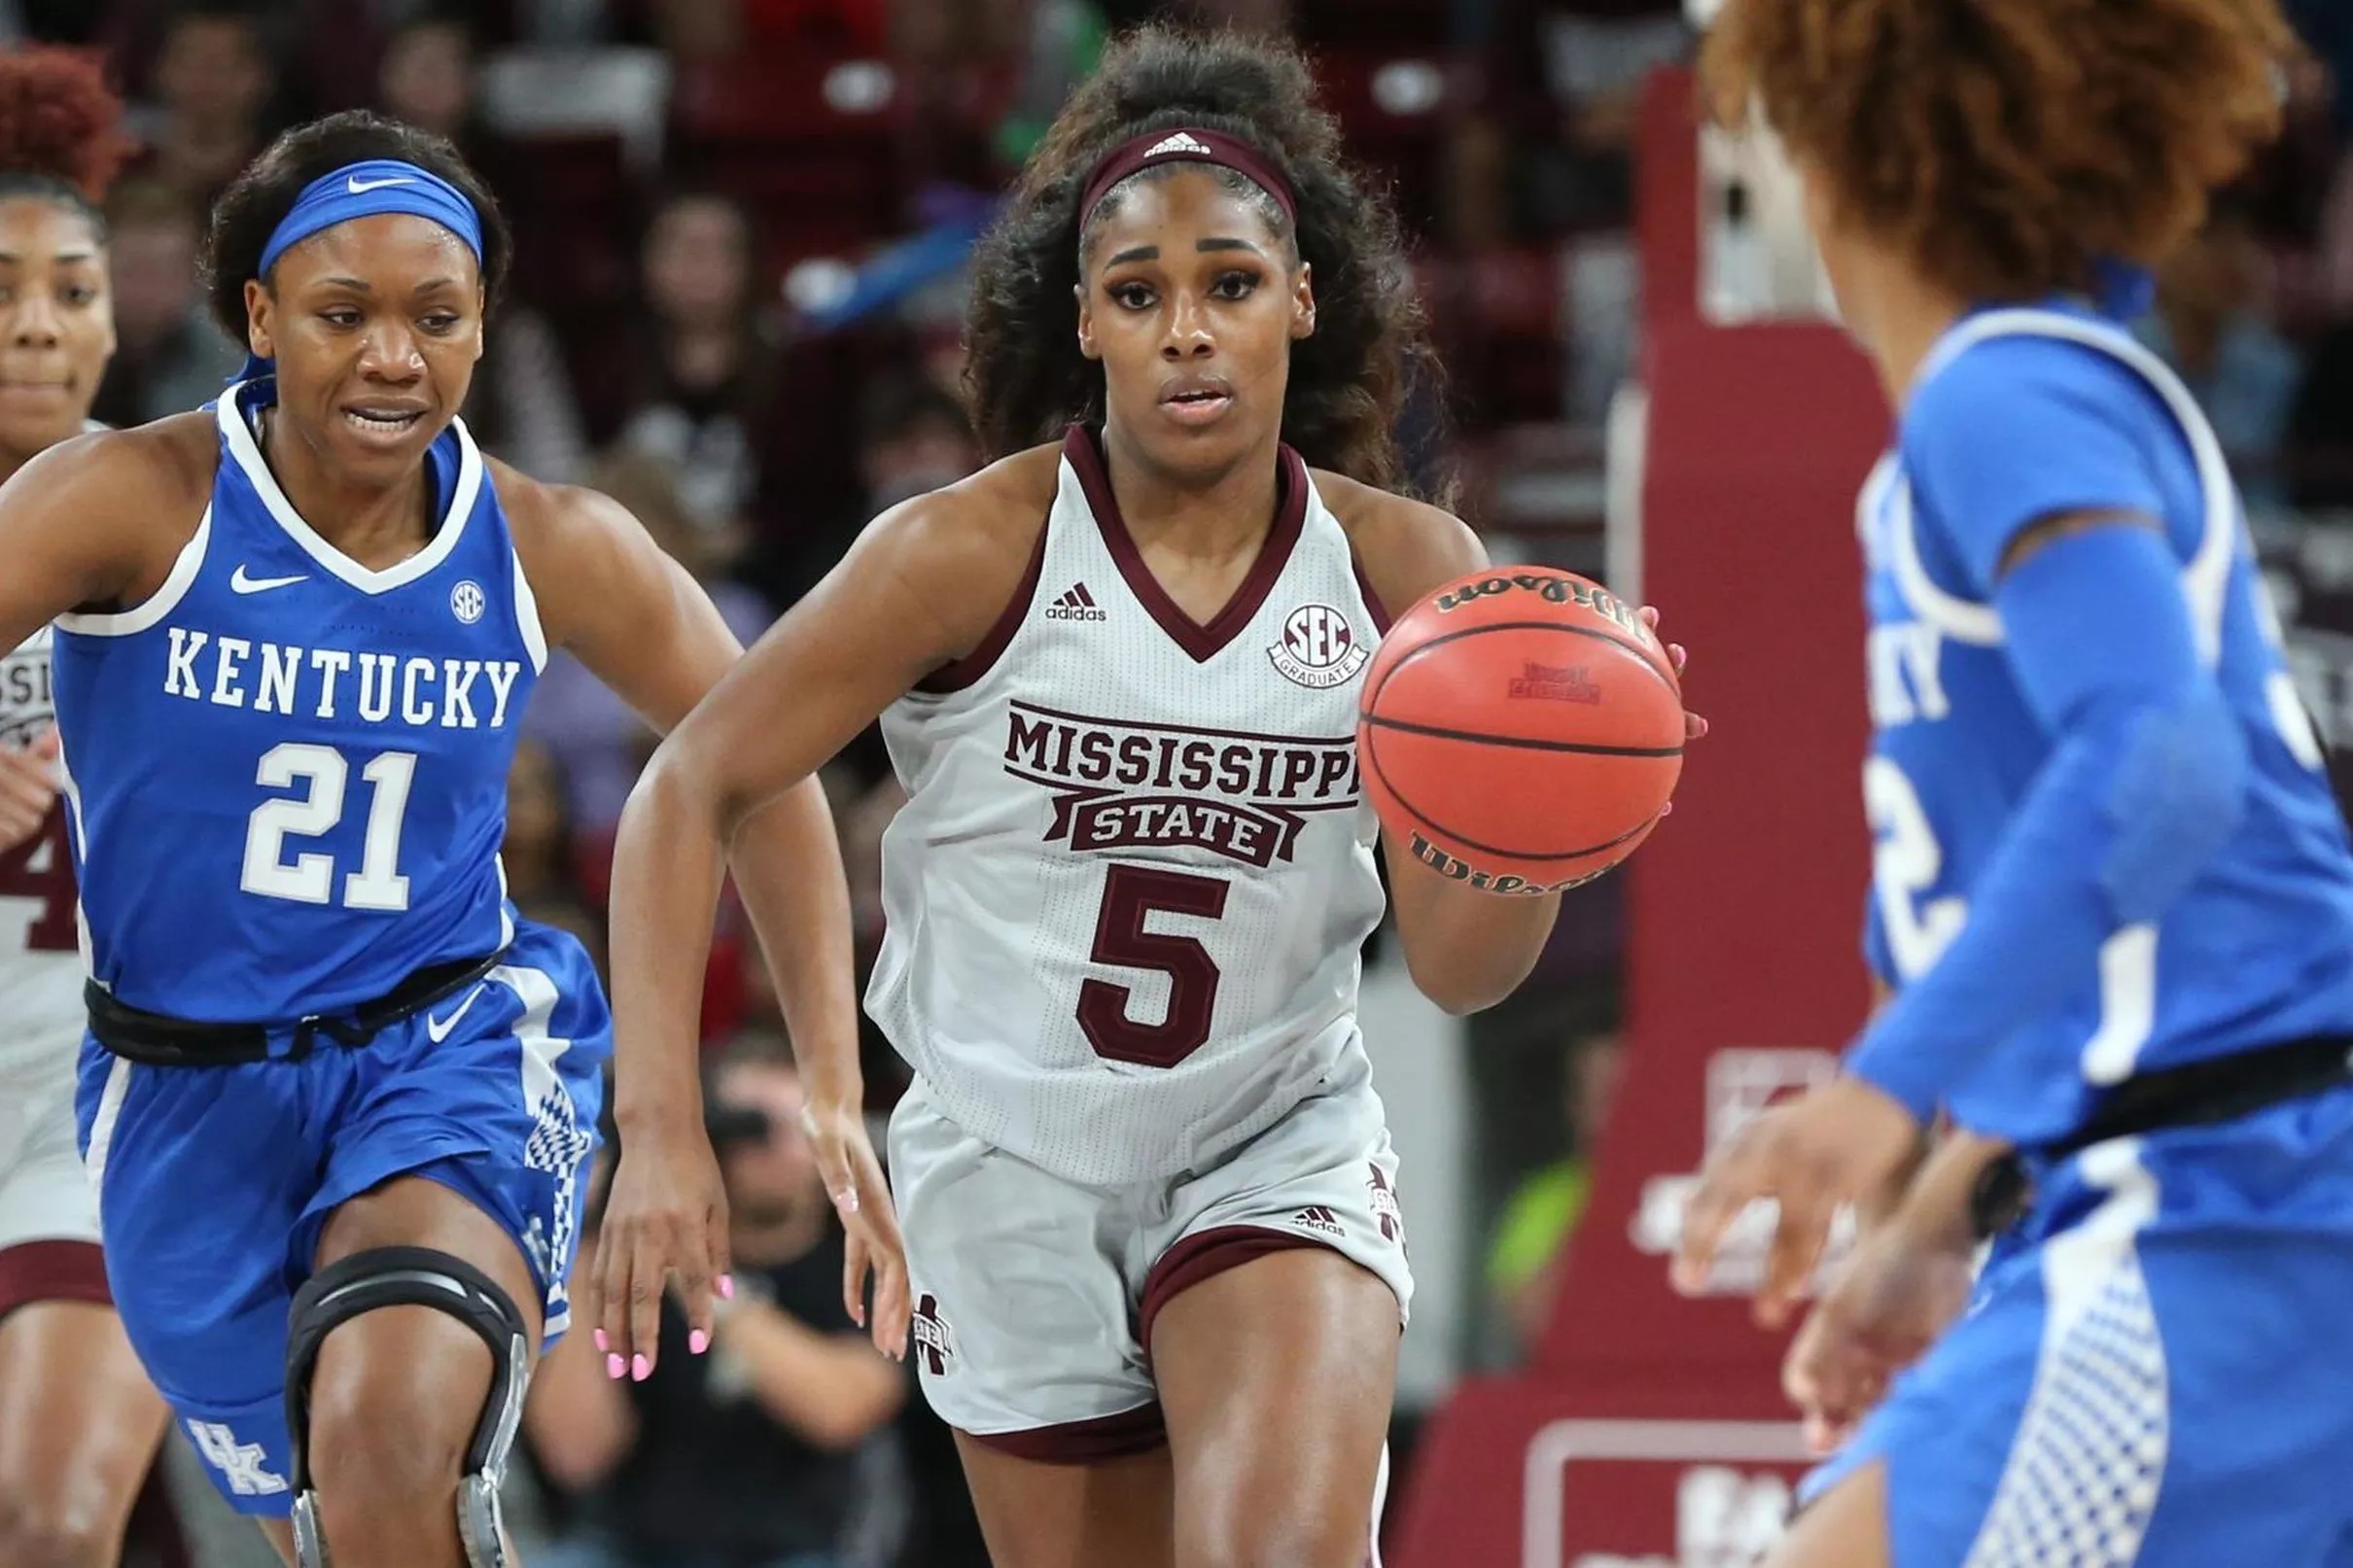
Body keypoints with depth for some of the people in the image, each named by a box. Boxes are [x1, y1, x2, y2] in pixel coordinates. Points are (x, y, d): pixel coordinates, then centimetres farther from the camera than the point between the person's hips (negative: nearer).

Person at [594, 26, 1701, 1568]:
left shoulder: (1405, 569, -9)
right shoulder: (972, 554, -15)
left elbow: (1463, 963, -9)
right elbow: (691, 792, -11)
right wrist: (663, 1127, -21)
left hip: (1281, 1143, 0)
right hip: (1015, 1160, 0)